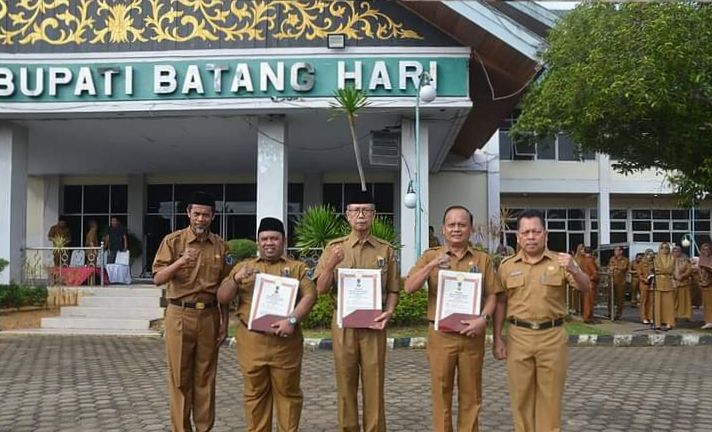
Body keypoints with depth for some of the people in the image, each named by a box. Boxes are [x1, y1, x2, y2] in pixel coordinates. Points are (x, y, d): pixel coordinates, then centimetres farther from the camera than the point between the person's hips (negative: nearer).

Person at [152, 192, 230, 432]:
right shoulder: (173, 240, -2)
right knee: (180, 377, 4)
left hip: (209, 316, 2)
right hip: (180, 315, -2)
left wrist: (224, 322, 7)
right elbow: (158, 279, -9)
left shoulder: (220, 246, 6)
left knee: (205, 377, 9)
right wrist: (180, 262, -26)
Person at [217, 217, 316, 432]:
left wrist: (292, 320, -19)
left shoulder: (297, 268, 7)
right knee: (255, 393, 9)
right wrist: (236, 279, -11)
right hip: (251, 341, 1)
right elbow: (222, 298, 8)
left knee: (288, 392, 7)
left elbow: (310, 295, -5)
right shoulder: (243, 267, 13)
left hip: (285, 342, -1)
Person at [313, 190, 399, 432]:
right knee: (346, 384, 7)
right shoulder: (334, 248, 4)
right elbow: (321, 289, 0)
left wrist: (388, 312, -11)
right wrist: (331, 265, -17)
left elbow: (393, 290, 7)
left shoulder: (385, 250, 5)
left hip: (374, 325, 0)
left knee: (373, 384, 4)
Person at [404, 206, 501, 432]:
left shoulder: (483, 259, 5)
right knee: (441, 393, 7)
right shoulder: (431, 256, 3)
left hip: (471, 336, 1)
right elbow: (409, 288, -8)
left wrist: (483, 319, -14)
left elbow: (492, 295, 4)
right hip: (440, 336, -1)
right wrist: (432, 265, -21)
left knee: (471, 395, 10)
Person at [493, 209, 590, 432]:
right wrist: (497, 338, 4)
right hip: (519, 336, 1)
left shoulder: (559, 262, 1)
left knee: (550, 396, 8)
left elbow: (586, 288, -8)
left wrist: (573, 270, -29)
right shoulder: (507, 266, 4)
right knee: (521, 395, 9)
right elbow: (501, 303, 8)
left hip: (552, 336, -1)